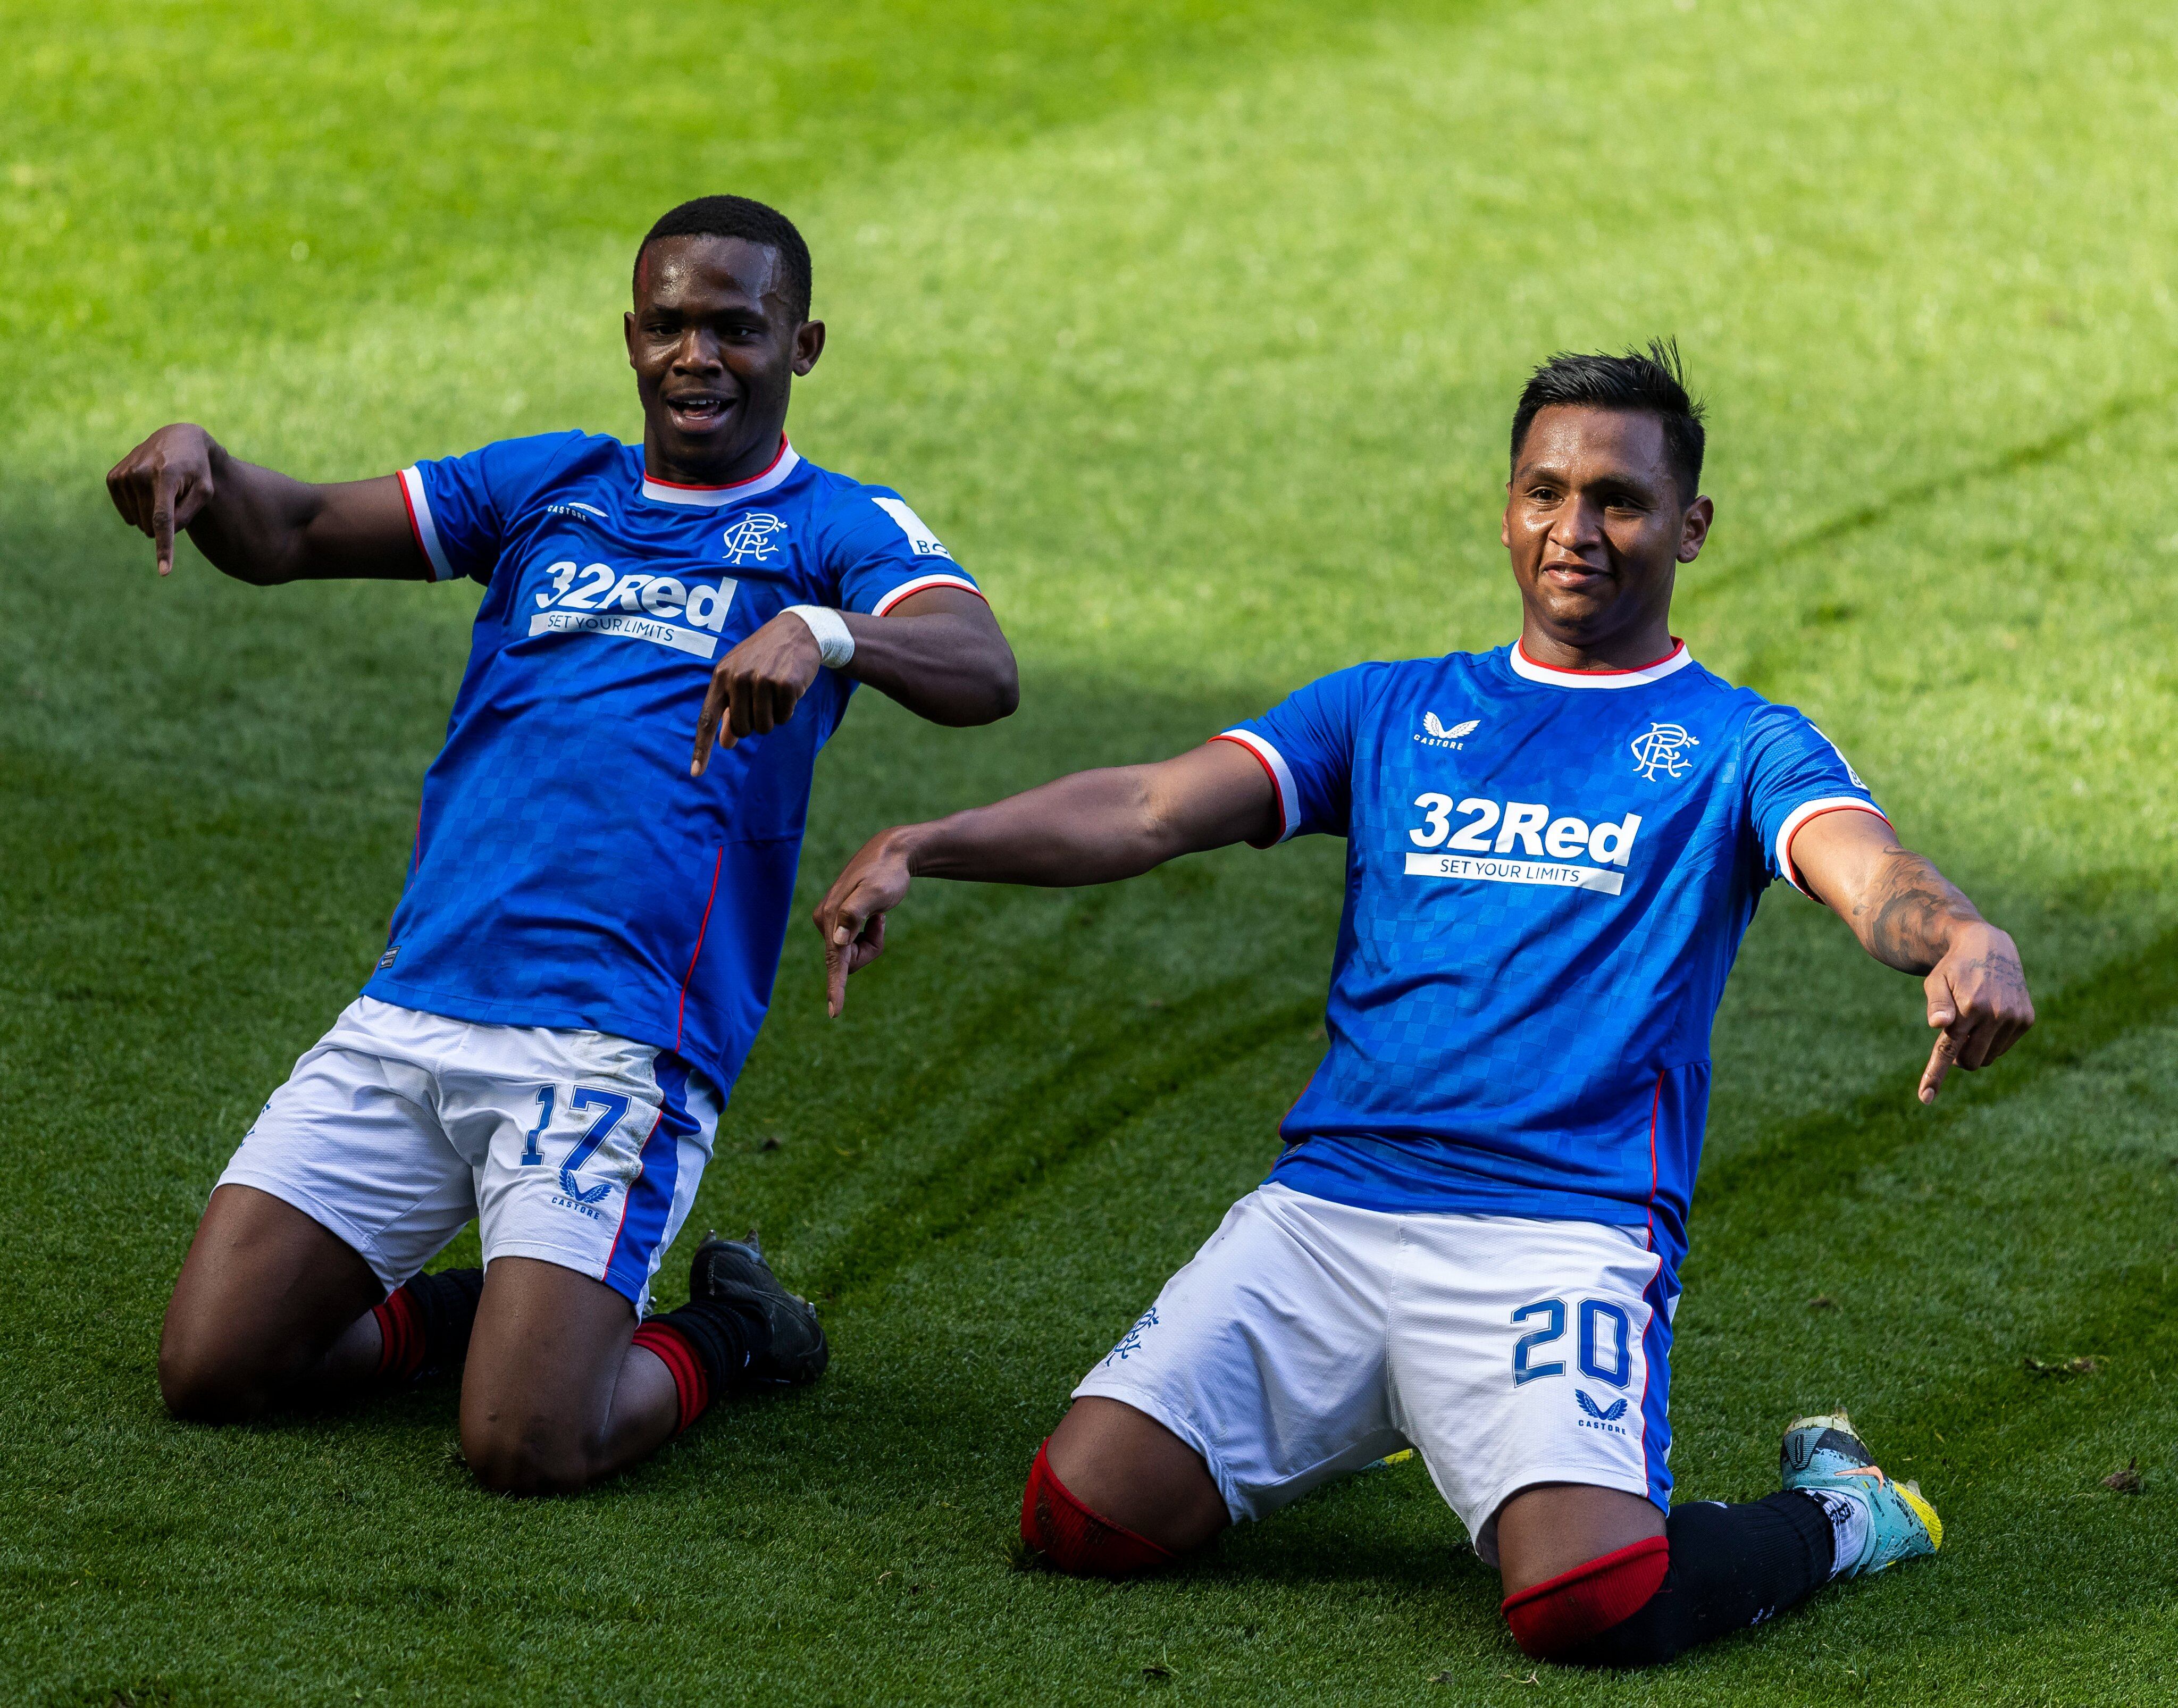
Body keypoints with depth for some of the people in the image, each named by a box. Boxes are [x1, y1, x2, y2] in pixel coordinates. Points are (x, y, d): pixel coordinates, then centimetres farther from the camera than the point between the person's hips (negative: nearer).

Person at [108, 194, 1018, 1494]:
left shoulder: (841, 531, 5)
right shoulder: (553, 487, 19)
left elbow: (984, 675, -15)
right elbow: (291, 534, 15)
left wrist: (823, 632, -36)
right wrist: (197, 462, -8)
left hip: (614, 1045, -5)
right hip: (411, 1010, 5)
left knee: (526, 1450, -17)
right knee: (212, 1370, -3)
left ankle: (726, 1339, 15)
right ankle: (487, 1308, 24)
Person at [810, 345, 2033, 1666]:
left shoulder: (1739, 747, 10)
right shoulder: (1391, 713, 20)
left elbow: (1867, 871, -11)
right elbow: (1148, 812, 10)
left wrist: (1958, 937, -36)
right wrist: (922, 848, -7)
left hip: (1564, 1229, -4)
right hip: (1327, 1202, 4)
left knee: (1590, 1603, -28)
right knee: (1082, 1517, -11)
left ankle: (1834, 1513, 8)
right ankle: (1358, 1415, 21)